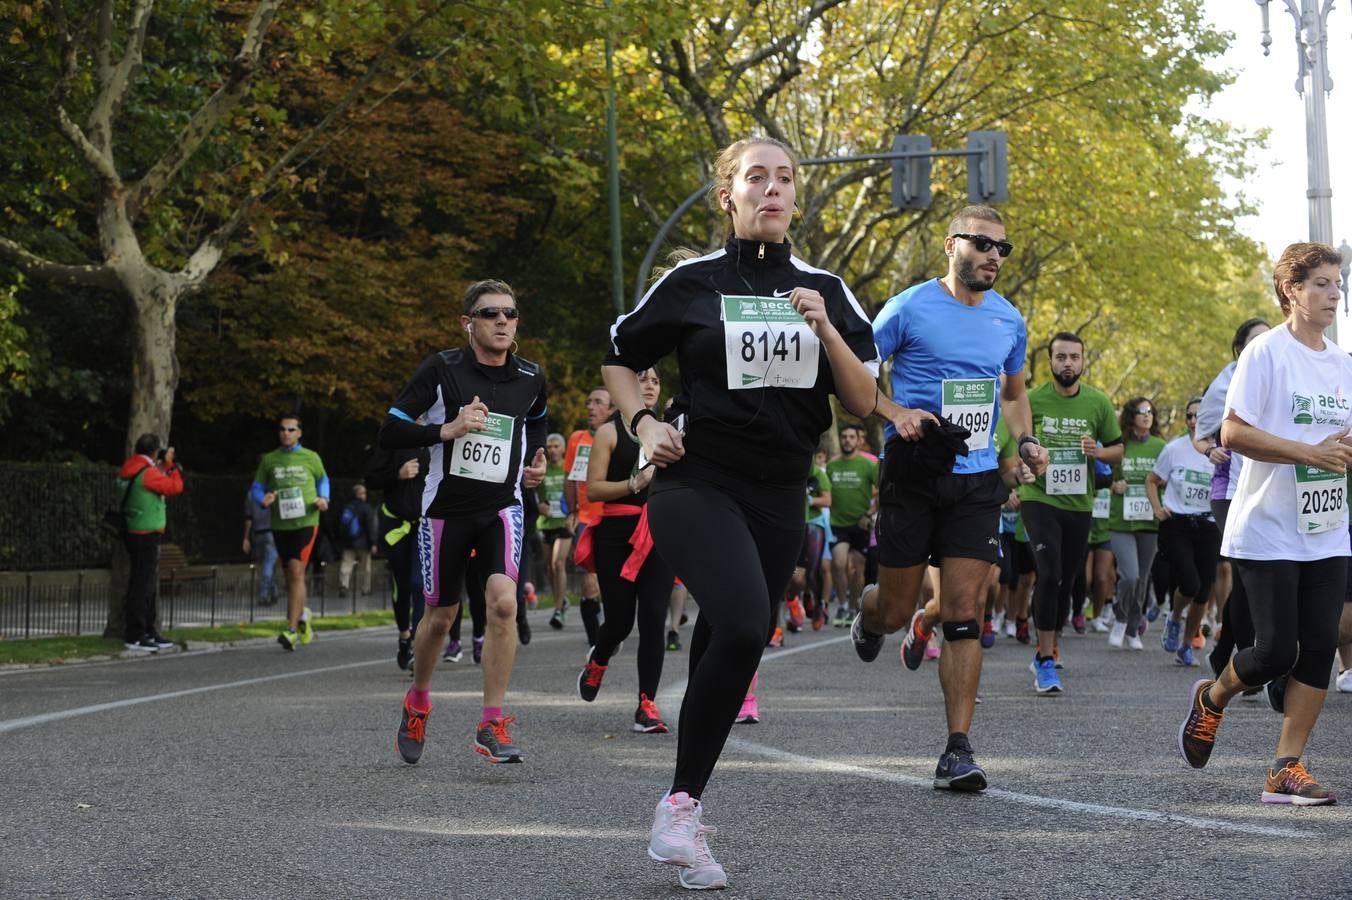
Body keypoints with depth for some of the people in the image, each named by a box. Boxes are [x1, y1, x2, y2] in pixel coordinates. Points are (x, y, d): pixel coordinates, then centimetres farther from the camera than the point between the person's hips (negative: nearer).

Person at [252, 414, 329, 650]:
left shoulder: (311, 458, 4)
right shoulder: (269, 460, 7)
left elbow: (323, 479, 20)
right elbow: (257, 487, 12)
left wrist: (323, 498, 1)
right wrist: (263, 500, -10)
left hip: (306, 522, -3)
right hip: (280, 524, 3)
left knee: (296, 573, -14)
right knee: (291, 577, 12)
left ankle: (292, 630, -16)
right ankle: (302, 618, 34)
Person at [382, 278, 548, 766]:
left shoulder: (531, 378, 1)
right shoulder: (441, 369, -9)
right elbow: (390, 432, -10)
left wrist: (536, 462, 6)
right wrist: (447, 429, -22)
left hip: (502, 507, 1)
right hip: (446, 507, -1)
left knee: (503, 601, -21)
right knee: (441, 616, 10)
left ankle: (492, 725, -14)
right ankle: (417, 704, 38)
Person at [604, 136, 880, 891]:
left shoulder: (826, 291, 9)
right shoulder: (693, 283, 2)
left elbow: (864, 404, 4)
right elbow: (621, 360, 15)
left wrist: (825, 330, -11)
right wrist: (643, 425, -3)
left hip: (779, 496, 4)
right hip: (696, 483, -4)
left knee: (736, 646, 8)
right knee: (741, 626, -27)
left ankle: (687, 811, 25)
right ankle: (680, 805, -17)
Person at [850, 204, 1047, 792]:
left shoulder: (1009, 321, 10)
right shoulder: (908, 308, -4)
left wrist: (1025, 441, 7)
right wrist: (897, 414, -18)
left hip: (975, 479, 3)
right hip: (912, 472, -3)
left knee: (964, 614, -7)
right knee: (895, 610, 4)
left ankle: (957, 751, -7)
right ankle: (870, 617, 44)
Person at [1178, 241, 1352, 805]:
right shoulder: (1266, 352, -8)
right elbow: (1233, 432, -15)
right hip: (1268, 532, -6)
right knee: (1276, 651, -9)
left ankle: (1287, 769, 3)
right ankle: (1211, 698, 22)